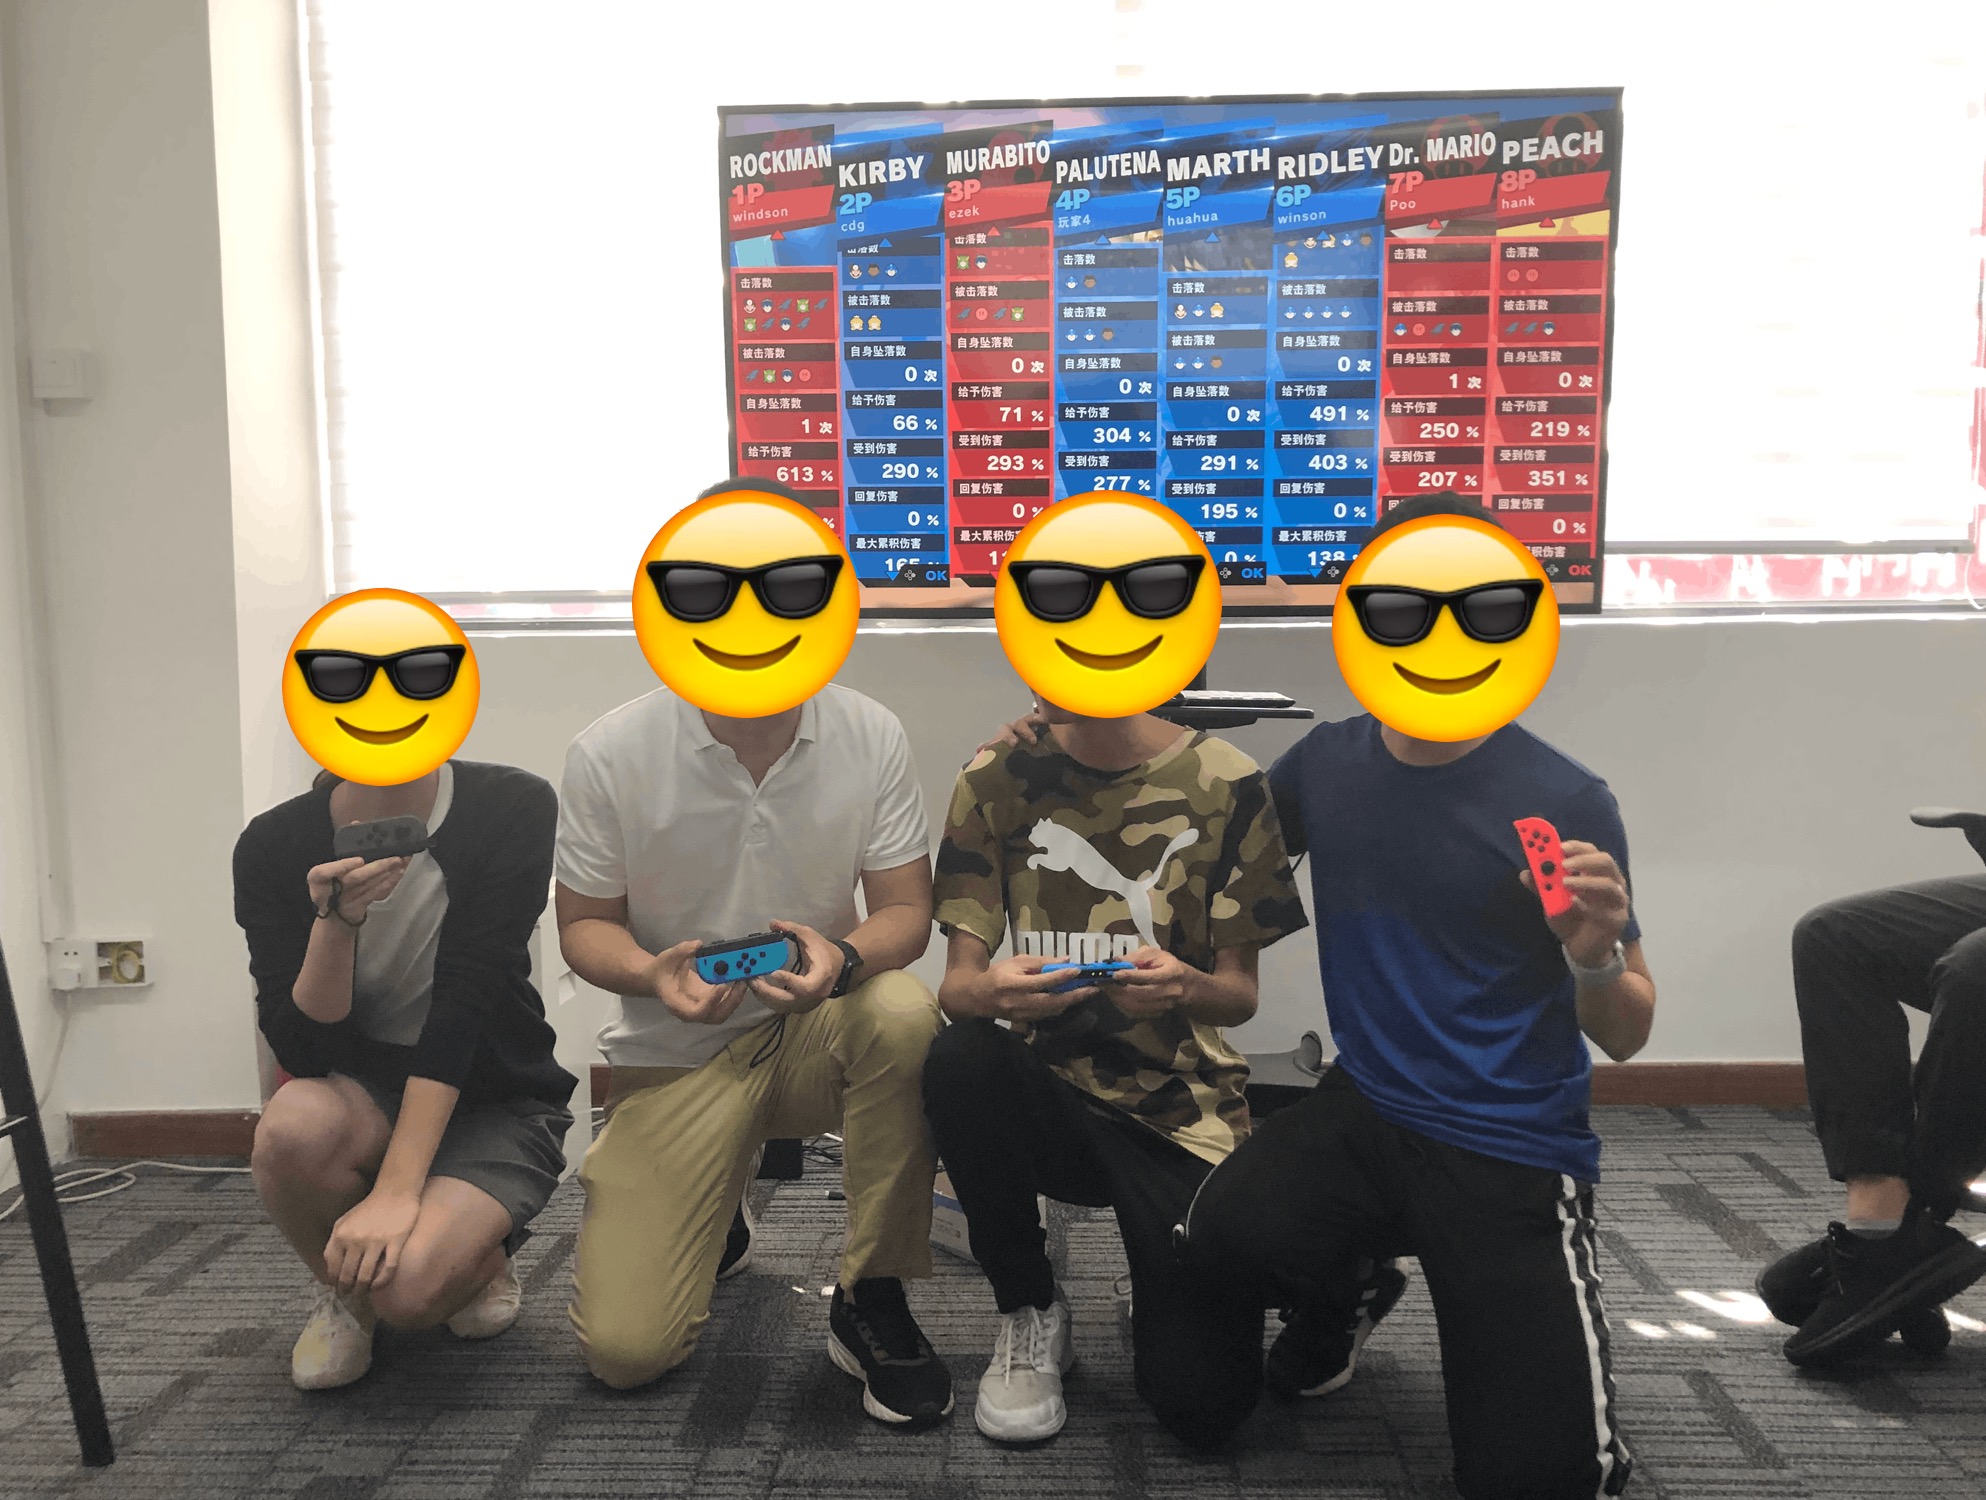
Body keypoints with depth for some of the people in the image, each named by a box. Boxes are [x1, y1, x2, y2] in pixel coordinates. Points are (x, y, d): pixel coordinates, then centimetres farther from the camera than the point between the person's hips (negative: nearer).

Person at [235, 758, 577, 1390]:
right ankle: (343, 1290, 1)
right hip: (362, 1099, 3)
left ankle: (479, 1252, 10)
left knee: (409, 1283, -28)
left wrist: (397, 1190, -28)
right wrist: (335, 921, -33)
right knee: (294, 1122, -32)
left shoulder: (514, 806, -16)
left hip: (496, 1106, -2)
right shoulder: (273, 846, -10)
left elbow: (463, 1004, -22)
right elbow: (302, 1052, -15)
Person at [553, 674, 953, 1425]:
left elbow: (906, 909, -7)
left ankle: (871, 1300, -13)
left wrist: (843, 959, -31)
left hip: (817, 1030, 1)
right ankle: (715, 1212, 25)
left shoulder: (872, 735, -10)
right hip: (676, 1051, 0)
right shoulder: (607, 754, -12)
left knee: (904, 1015, -36)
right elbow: (584, 924, -2)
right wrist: (651, 974, -25)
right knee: (624, 1348, -12)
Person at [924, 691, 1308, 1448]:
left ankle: (1167, 1288, 21)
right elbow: (956, 983, -5)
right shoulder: (998, 775, -3)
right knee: (958, 1061, -32)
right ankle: (1030, 1313, -5)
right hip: (1051, 1092, 2)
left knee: (1203, 1403, -16)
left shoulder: (1224, 782, -7)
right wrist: (989, 989, -30)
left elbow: (1239, 996, -3)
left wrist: (1186, 987, -27)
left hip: (1181, 1107, -1)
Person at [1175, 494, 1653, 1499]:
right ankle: (1332, 1299, 9)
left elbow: (1626, 1038, -4)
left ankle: (1514, 1315, 24)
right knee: (1218, 1240, -27)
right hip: (1365, 1113, 3)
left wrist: (1596, 957, -26)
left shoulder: (1564, 800, -11)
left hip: (1516, 1152, -2)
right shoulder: (1323, 764, 0)